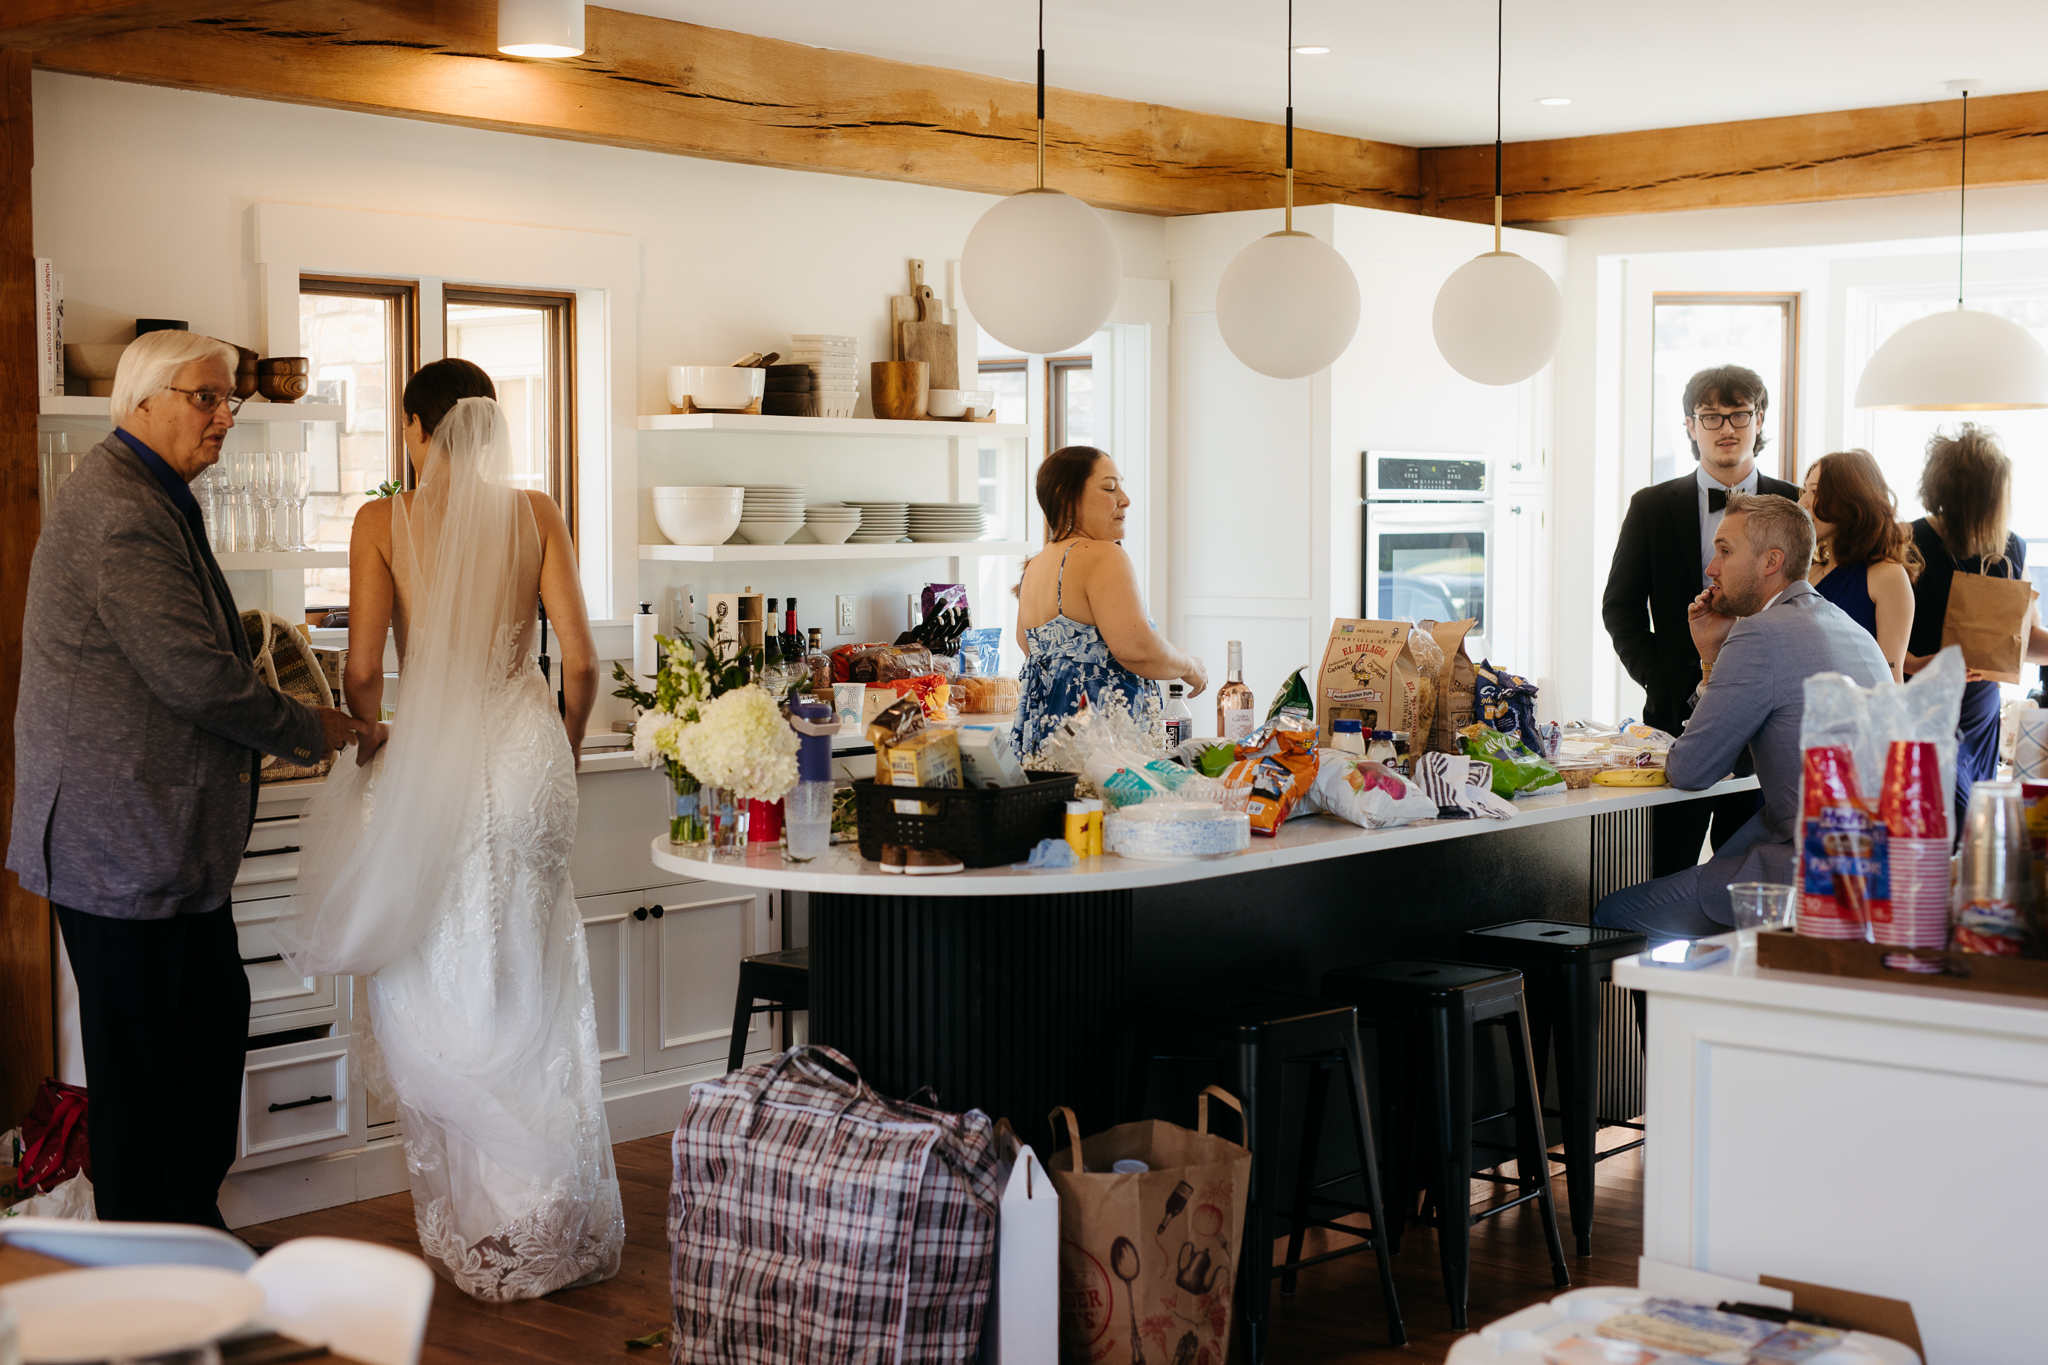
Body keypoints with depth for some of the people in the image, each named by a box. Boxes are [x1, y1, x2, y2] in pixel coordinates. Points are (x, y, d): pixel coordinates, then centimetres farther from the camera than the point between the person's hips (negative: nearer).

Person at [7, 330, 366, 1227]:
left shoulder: (153, 497, 15)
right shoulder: (121, 512, -20)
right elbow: (193, 674, -23)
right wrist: (308, 731, -10)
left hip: (170, 829, 10)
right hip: (123, 834, -10)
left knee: (214, 1019, 16)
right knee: (137, 1053, 1)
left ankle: (194, 1221, 29)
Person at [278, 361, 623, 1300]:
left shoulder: (384, 522, -4)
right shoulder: (537, 515, 2)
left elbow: (363, 671, -8)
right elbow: (580, 660, -1)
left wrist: (365, 730, 14)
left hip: (432, 758, -2)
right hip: (526, 750, 2)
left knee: (444, 992, 8)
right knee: (534, 992, 11)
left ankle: (476, 1233, 14)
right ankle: (552, 1226, 18)